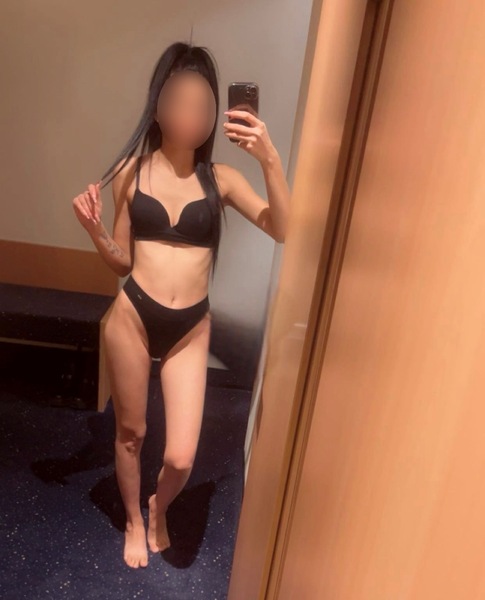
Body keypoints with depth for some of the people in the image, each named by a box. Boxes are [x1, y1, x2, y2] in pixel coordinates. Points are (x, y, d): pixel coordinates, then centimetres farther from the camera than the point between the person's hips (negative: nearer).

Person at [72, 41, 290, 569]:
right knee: (130, 432, 17)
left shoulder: (220, 178, 0)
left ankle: (159, 509, 41)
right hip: (132, 317, 0)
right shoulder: (130, 171, 0)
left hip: (190, 328, 0)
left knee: (181, 457, 3)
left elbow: (283, 230, -13)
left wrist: (270, 161, -21)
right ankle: (134, 521, 48)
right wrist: (94, 231, -12)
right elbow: (122, 262, 6)